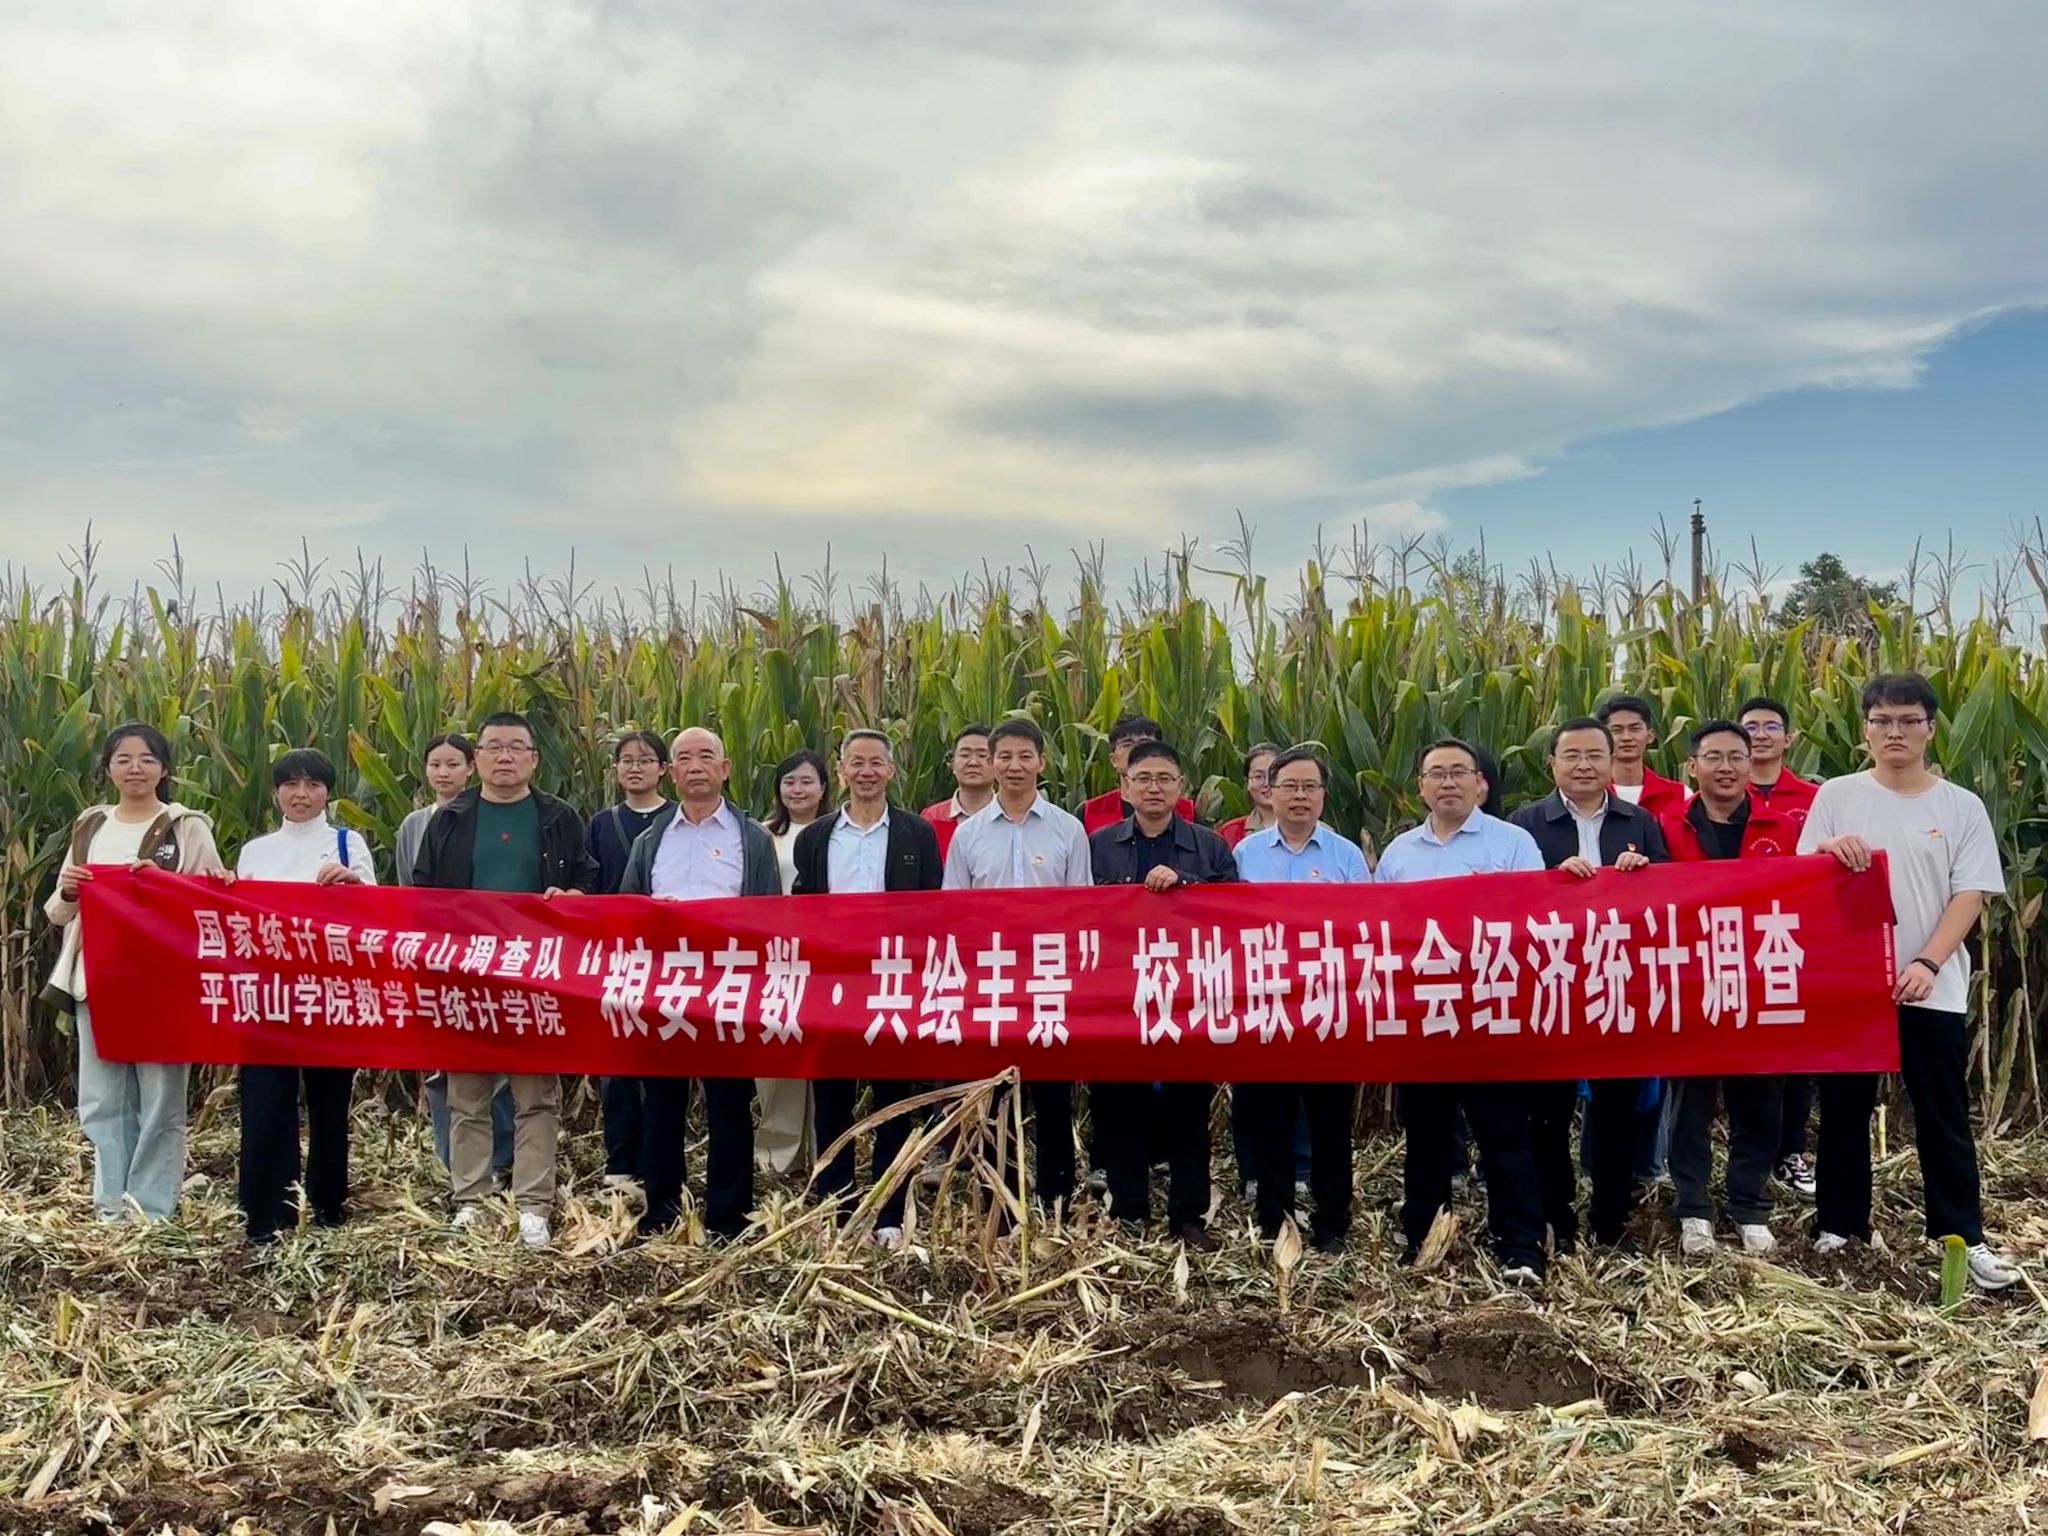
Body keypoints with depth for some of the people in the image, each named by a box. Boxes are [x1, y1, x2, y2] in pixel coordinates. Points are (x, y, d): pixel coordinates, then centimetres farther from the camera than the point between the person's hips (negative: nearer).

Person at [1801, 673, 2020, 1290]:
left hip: (1933, 989, 0)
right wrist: (1827, 851, -21)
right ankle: (1840, 1224, 21)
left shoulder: (1962, 807, 2)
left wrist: (1928, 963, -16)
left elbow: (1970, 896, -3)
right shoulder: (1837, 796, 2)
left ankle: (1963, 1235, 13)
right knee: (1844, 1109, 9)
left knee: (1943, 1117, 5)